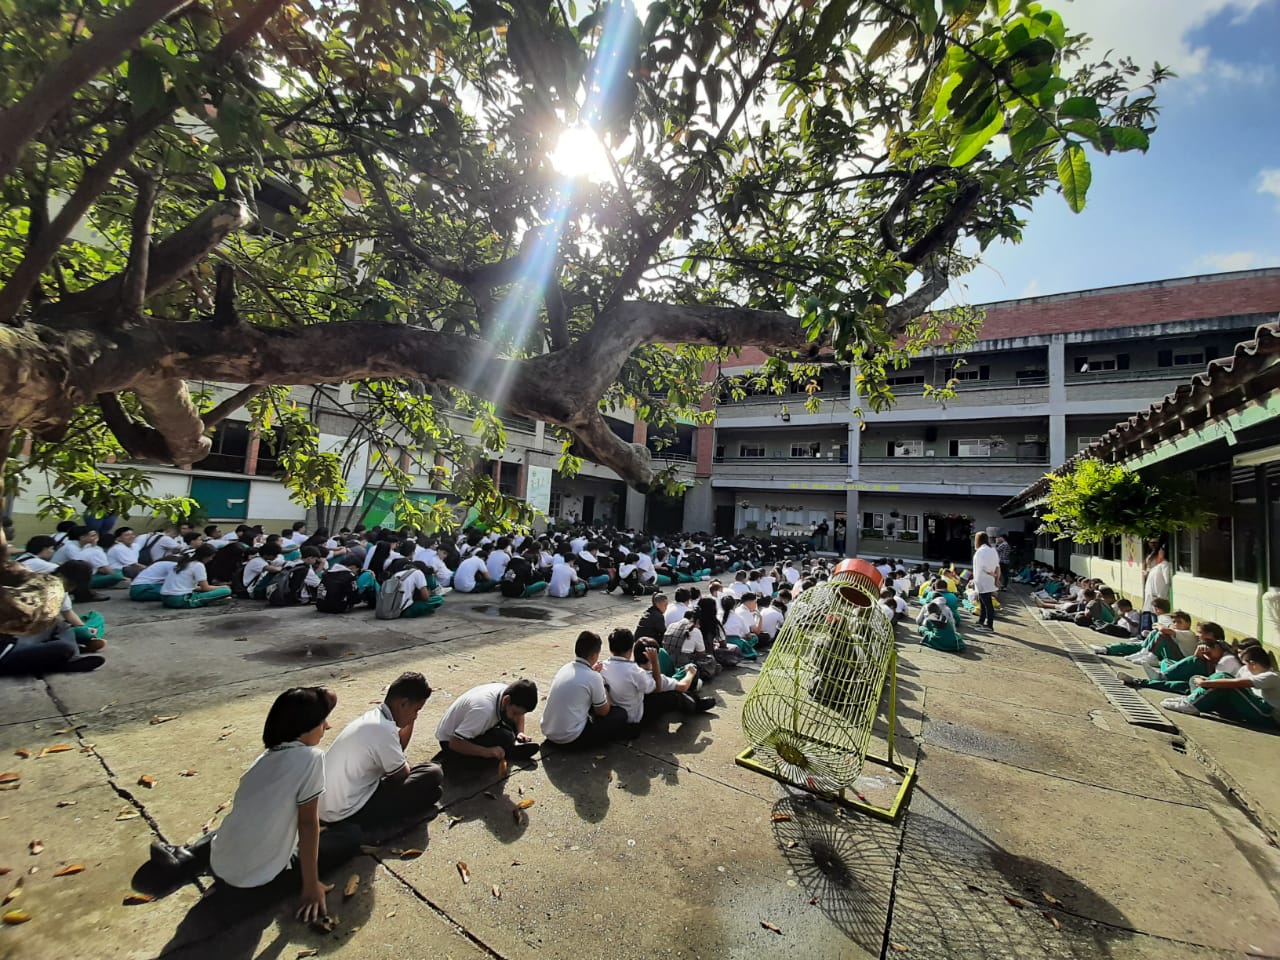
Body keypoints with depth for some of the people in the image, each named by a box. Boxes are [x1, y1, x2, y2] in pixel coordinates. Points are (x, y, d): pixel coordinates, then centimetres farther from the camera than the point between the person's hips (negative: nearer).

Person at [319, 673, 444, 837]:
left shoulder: (372, 716, 4)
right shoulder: (383, 729, -25)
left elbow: (397, 750, 17)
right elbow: (402, 775, -11)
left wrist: (410, 722, 6)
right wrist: (407, 756, 9)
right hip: (348, 812, -9)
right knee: (433, 776, -12)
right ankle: (378, 824, 1)